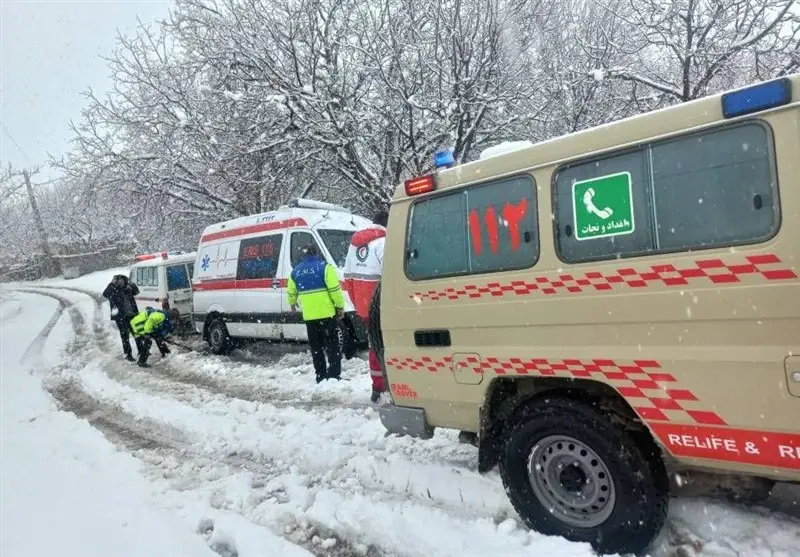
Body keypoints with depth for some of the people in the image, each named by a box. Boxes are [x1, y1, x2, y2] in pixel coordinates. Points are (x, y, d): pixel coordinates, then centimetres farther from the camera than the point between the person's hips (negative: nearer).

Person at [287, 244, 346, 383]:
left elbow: (291, 292, 22)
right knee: (332, 346, 3)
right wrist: (340, 306, -4)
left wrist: (292, 303, 42)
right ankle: (334, 376, 0)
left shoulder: (295, 272, 10)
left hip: (309, 316, 4)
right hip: (327, 313, -4)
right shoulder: (324, 267, -7)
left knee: (316, 347, 12)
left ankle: (321, 376, 15)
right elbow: (334, 289, -14)